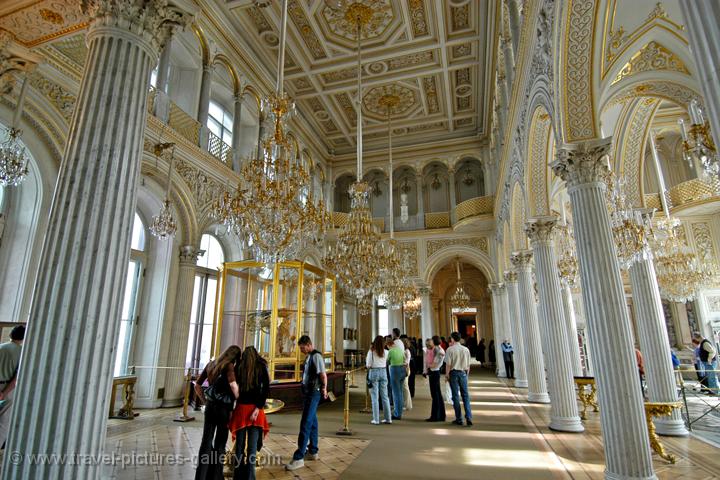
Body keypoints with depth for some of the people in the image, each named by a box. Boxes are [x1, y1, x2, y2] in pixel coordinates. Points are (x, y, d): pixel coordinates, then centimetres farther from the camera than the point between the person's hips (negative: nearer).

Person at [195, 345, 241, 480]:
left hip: (210, 406, 5)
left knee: (206, 442, 11)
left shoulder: (211, 364, 8)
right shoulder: (229, 365, -12)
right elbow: (233, 384, -30)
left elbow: (197, 386, 15)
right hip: (224, 408, -5)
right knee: (220, 443, 9)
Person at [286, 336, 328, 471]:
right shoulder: (309, 357, 12)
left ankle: (299, 458, -6)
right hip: (307, 392, 9)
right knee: (312, 422, 18)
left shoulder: (316, 356, -16)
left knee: (305, 424, -9)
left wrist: (324, 389, -7)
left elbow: (323, 375, -17)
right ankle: (313, 451, 30)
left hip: (313, 393, -9)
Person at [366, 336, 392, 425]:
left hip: (374, 372, -3)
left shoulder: (371, 351, -10)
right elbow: (386, 363, 3)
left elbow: (368, 365, -9)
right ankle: (388, 418, 18)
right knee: (385, 396, 12)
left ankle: (376, 419, 7)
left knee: (375, 397, 4)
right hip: (383, 372, 3)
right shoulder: (384, 352, -1)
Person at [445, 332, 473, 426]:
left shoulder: (450, 349, -8)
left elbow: (448, 364, -10)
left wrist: (447, 375, 0)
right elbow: (468, 365, 6)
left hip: (454, 373, -3)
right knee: (465, 395, 10)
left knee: (456, 395, 5)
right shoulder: (466, 349, 3)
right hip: (463, 373, 3)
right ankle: (468, 417, 1)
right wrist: (466, 374, 16)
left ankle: (459, 419, 10)